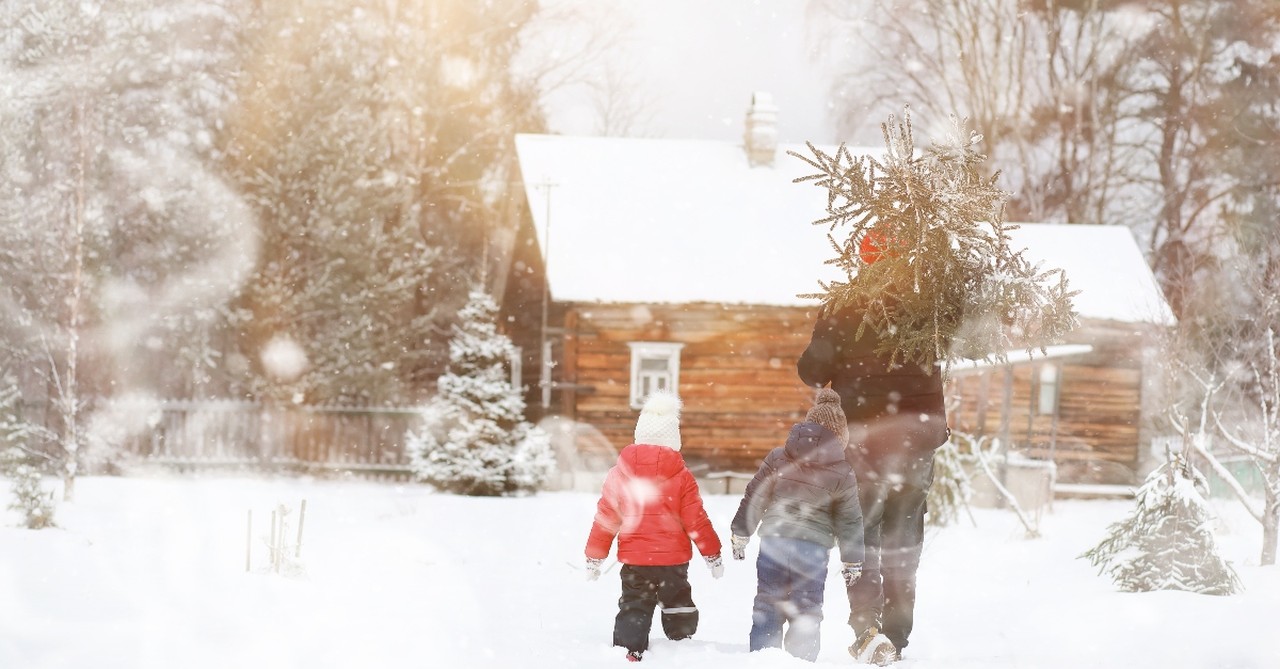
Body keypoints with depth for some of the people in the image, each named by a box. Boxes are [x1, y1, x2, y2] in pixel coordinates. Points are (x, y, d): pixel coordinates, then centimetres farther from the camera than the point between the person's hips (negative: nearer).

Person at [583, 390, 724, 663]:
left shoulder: (620, 472, -3)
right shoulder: (681, 476, -6)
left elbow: (605, 518, 0)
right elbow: (696, 520, -3)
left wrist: (594, 558, 8)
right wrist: (713, 554, 9)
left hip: (633, 560, 1)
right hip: (673, 559, -1)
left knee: (633, 610, 6)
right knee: (678, 608, 14)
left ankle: (627, 652, -5)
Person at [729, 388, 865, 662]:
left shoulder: (777, 458, 4)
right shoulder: (842, 474, 0)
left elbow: (754, 499, 7)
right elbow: (849, 521, 5)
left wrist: (740, 534, 18)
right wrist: (853, 562, 16)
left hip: (773, 542, 1)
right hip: (813, 549, -1)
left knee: (767, 609, 9)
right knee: (806, 613, 6)